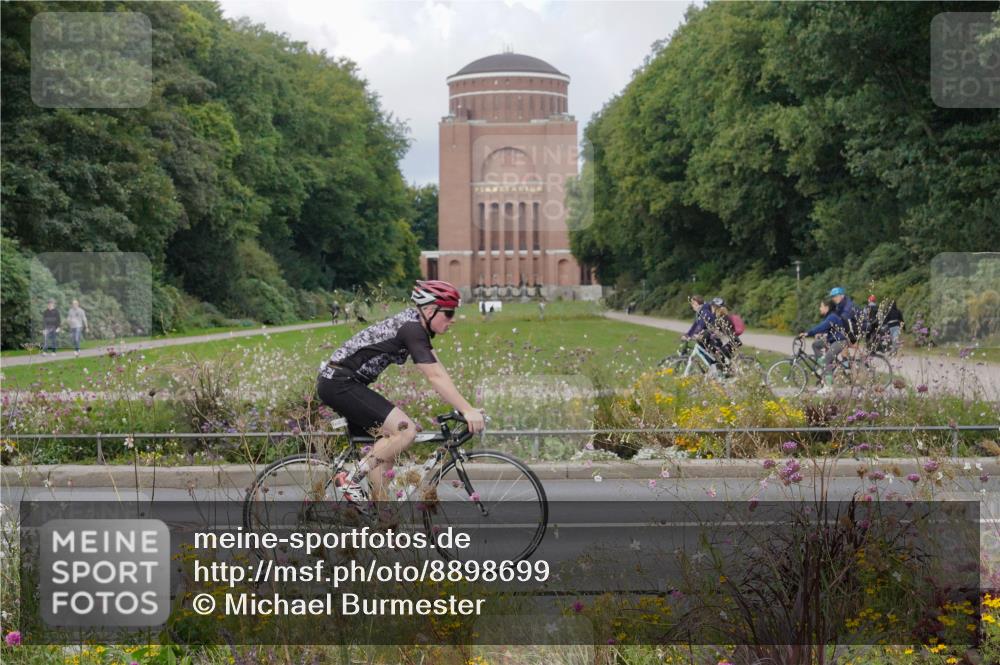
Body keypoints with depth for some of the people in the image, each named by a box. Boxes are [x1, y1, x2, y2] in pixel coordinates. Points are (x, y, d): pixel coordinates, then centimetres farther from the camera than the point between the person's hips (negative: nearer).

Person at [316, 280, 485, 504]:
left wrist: (463, 406, 9)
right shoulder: (411, 329, -18)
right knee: (406, 430, -19)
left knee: (388, 445, 11)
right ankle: (351, 481, -11)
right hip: (339, 383, -11)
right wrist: (468, 411, -24)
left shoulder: (416, 324, 12)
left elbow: (438, 370, 14)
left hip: (339, 383, 11)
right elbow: (436, 377, -23)